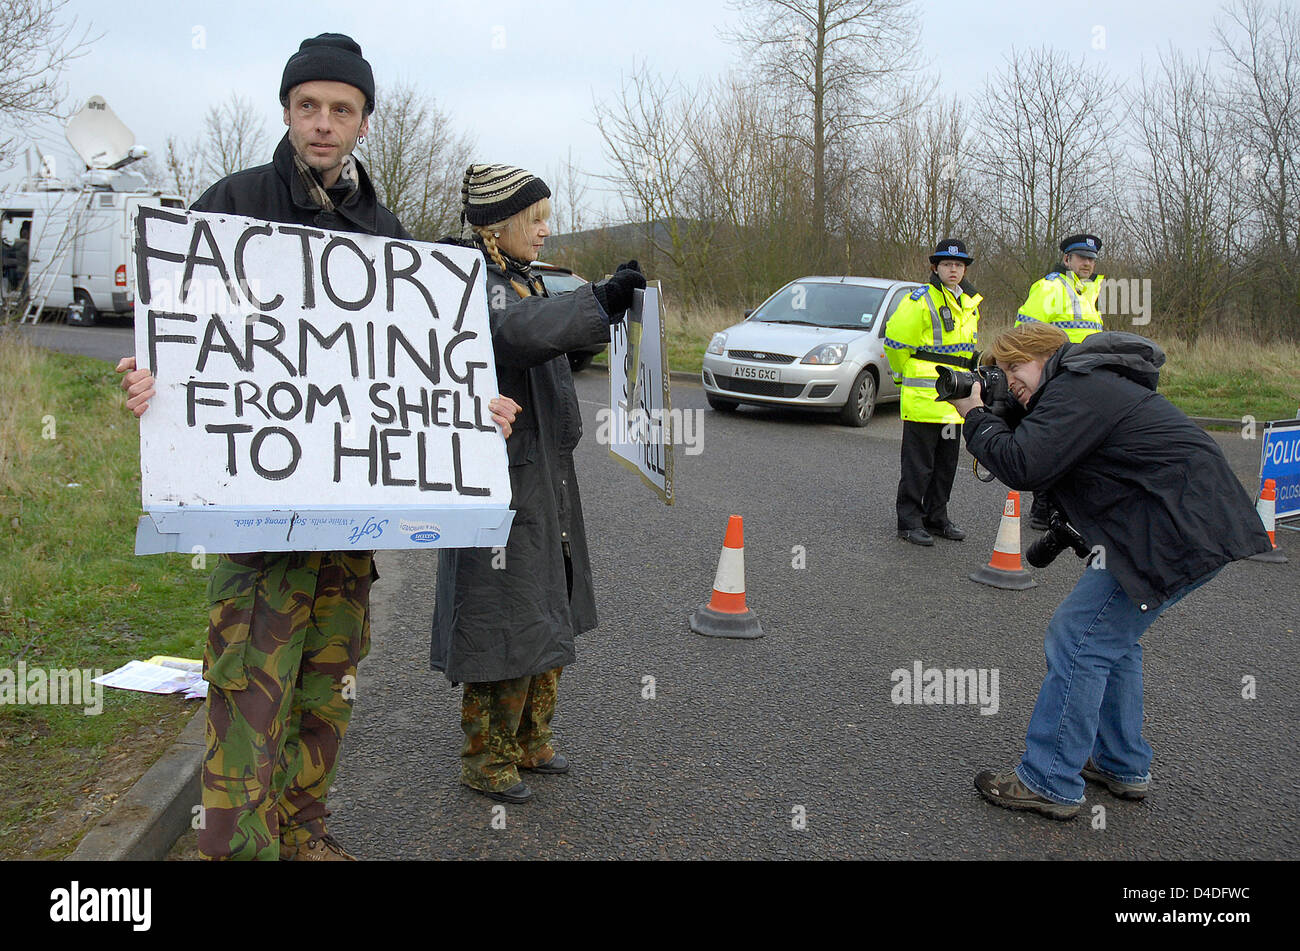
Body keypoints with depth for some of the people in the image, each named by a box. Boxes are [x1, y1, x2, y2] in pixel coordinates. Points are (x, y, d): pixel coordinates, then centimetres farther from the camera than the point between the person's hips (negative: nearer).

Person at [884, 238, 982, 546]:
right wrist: (907, 375, 4)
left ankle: (936, 518, 23)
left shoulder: (969, 304, 15)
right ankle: (909, 522, 5)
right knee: (918, 463, -3)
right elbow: (895, 340, -7)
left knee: (946, 462, 12)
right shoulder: (920, 301, -10)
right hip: (922, 397, -7)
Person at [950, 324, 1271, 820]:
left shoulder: (1079, 390, -14)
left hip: (1178, 532, -11)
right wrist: (1001, 414, 6)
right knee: (1110, 636, 20)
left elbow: (1022, 467, -22)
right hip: (1192, 525, 11)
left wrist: (975, 416, -8)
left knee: (1078, 638, -9)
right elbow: (1029, 443, 22)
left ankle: (1049, 783, -2)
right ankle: (1123, 766, 31)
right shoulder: (1087, 384, 19)